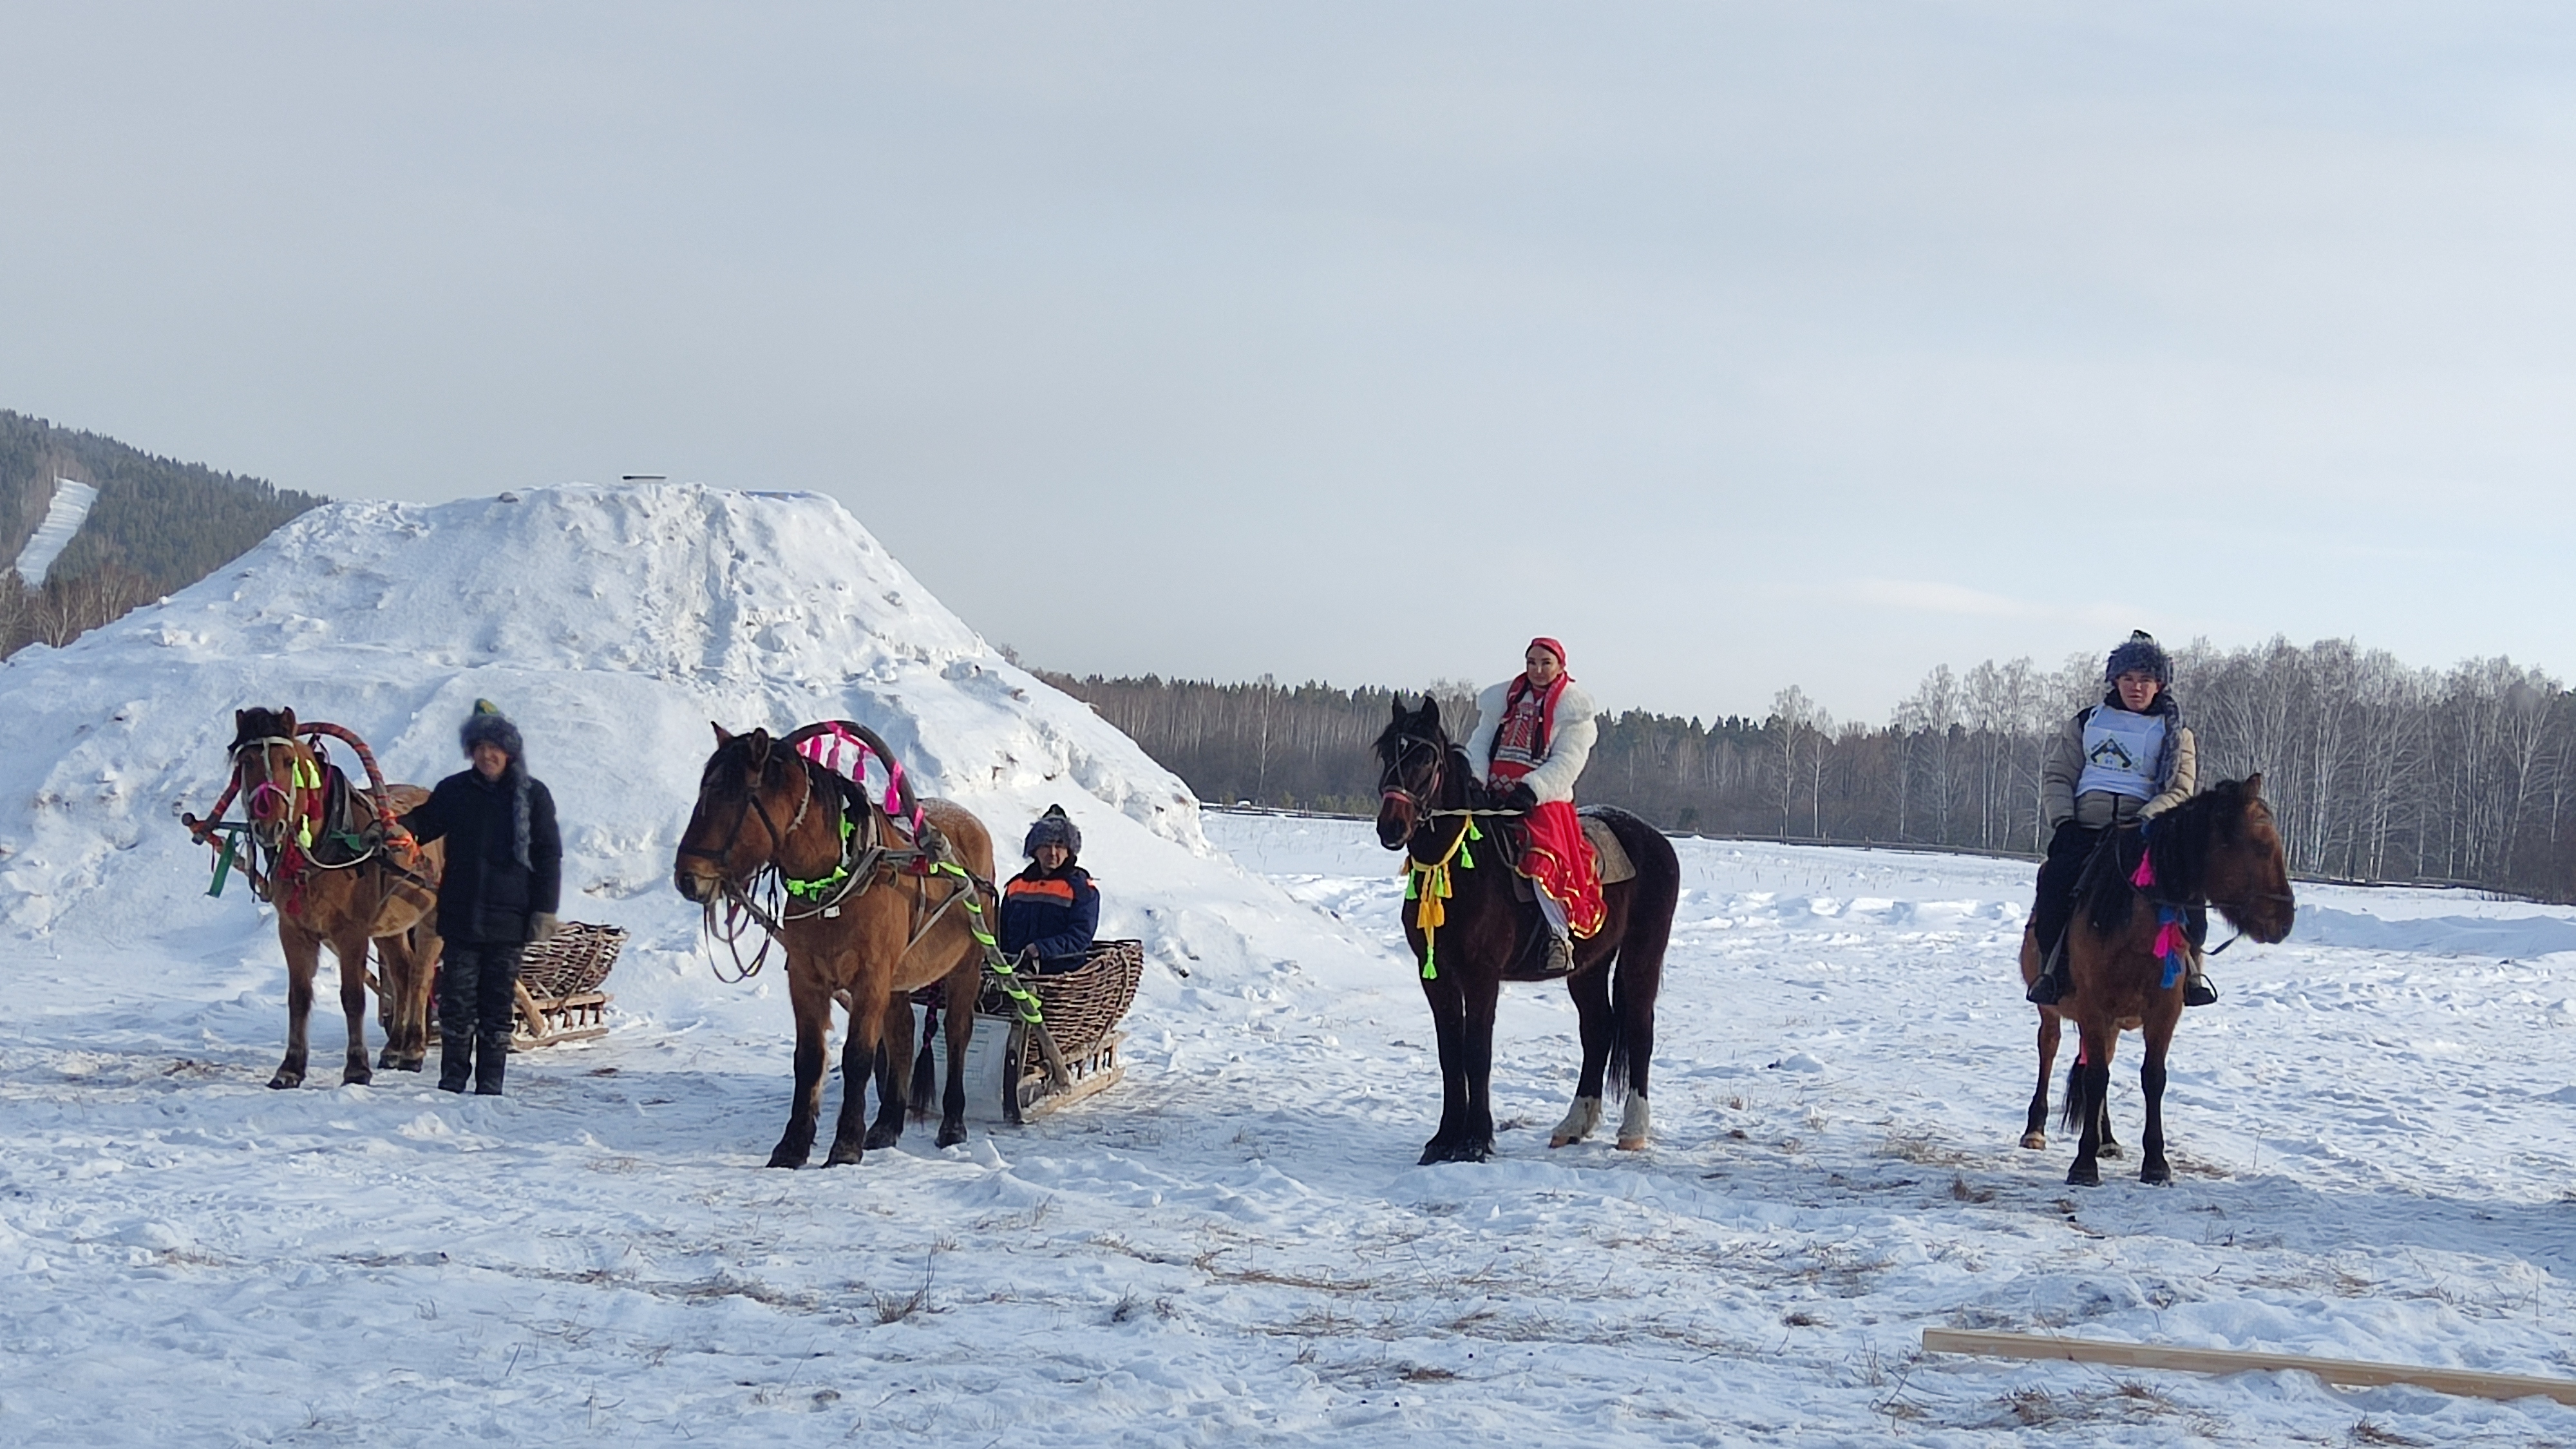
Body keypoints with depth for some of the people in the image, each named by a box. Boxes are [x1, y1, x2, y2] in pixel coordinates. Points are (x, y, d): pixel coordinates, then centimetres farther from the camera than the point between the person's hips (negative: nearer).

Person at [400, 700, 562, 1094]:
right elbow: (423, 824, 10)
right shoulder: (454, 791, 5)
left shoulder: (533, 795, 1)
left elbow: (548, 856, 2)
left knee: (499, 1003, 4)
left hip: (508, 918, -1)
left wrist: (545, 910, -4)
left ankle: (490, 1083, 11)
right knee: (456, 1001, 2)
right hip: (460, 914, 1)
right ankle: (452, 1080, 12)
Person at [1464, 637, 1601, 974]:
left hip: (1544, 801, -5)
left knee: (1541, 858, -30)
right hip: (1493, 798, 6)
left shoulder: (1574, 711, 3)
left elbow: (1566, 763, -8)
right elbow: (1480, 746, 13)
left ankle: (1560, 937, -31)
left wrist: (1532, 790, -23)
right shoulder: (1503, 700, 17)